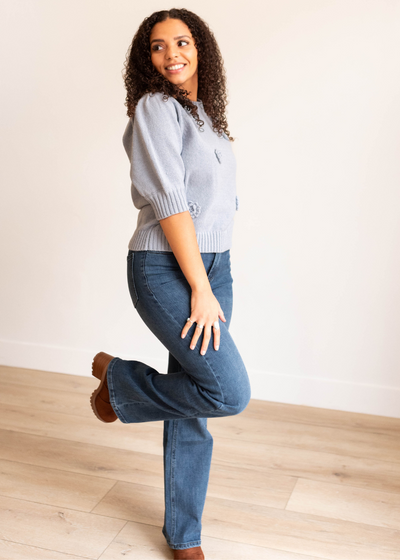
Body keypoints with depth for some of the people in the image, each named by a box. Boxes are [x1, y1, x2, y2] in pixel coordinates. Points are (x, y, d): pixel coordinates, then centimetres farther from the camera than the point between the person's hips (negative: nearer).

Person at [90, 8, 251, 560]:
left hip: (213, 264, 7)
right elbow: (169, 202, -16)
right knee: (230, 392, -15)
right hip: (166, 268, -7)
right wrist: (200, 288, -18)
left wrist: (212, 280, 12)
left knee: (193, 407, 10)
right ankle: (118, 379, 10)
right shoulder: (155, 108, -8)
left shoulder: (205, 115, 16)